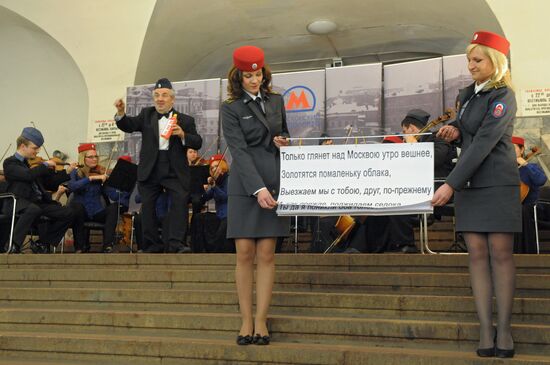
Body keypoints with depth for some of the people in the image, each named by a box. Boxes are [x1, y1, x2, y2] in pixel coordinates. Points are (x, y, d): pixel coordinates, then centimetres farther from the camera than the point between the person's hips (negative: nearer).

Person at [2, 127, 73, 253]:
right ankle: (13, 245, -30)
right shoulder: (10, 163, -3)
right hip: (18, 202, -7)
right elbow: (28, 175, -23)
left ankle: (42, 243, 5)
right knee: (34, 209, -41)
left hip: (38, 202, 7)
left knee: (67, 214, -6)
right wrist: (45, 165, -11)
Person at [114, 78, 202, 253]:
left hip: (175, 170, -2)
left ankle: (176, 243, -10)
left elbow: (197, 143, -1)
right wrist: (121, 113, -23)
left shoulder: (185, 120, 5)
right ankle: (153, 244, 17)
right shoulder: (146, 115, 11)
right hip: (150, 170, 2)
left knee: (180, 201, -15)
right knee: (147, 206, 5)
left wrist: (183, 135, -18)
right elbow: (129, 126, -4)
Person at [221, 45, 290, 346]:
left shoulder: (276, 101, 13)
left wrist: (283, 143, 1)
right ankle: (246, 320, 6)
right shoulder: (231, 108, 0)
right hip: (245, 185, -3)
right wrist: (258, 188, -20)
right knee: (245, 254, -3)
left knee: (266, 255, 1)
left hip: (274, 183, 3)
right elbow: (239, 151, -10)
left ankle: (261, 320, 6)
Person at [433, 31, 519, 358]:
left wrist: (450, 184, -25)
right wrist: (454, 132, 0)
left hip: (497, 184, -6)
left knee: (501, 252, -4)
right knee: (477, 253, 1)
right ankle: (486, 328, 5)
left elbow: (483, 144, -20)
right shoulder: (467, 94, 12)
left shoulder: (503, 98, -10)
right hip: (468, 184, 6)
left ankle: (504, 328, 4)